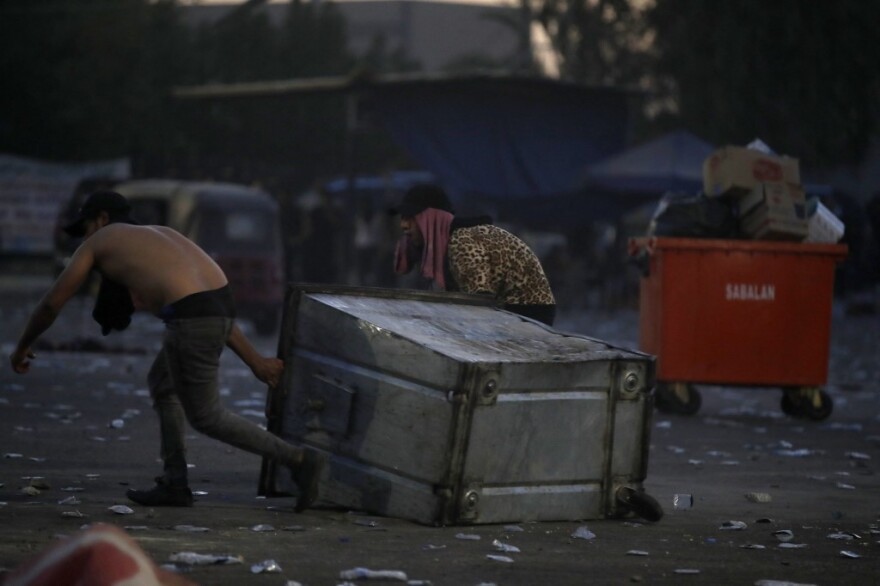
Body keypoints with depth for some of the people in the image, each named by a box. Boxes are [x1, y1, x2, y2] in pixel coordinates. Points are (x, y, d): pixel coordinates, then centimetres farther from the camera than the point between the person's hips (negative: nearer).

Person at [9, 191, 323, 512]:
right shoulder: (159, 234, 33)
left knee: (205, 416, 6)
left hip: (190, 318, -8)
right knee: (162, 383, 27)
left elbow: (51, 303, 21)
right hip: (221, 305, 8)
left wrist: (23, 346, 37)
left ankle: (299, 459, 1)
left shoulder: (98, 241, 16)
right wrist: (255, 361, 27)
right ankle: (175, 484, 27)